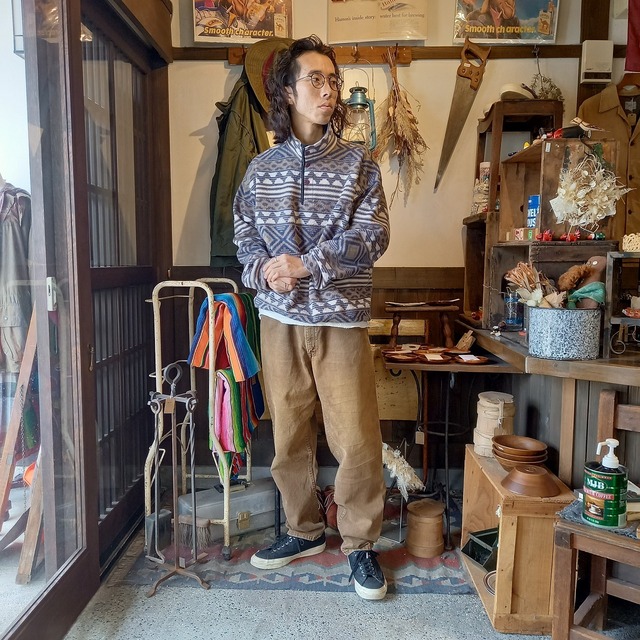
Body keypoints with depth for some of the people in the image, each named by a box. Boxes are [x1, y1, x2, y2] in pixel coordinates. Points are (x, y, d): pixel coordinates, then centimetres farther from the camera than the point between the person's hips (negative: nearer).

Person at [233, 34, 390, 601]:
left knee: (357, 439, -1)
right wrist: (264, 270, -12)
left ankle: (360, 544, 20)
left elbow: (372, 237, -8)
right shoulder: (262, 168, 10)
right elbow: (244, 234, 9)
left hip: (340, 319, -2)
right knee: (288, 435, 11)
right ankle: (305, 531, 32)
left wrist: (305, 264, -17)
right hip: (280, 319, 3)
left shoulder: (358, 162, 2)